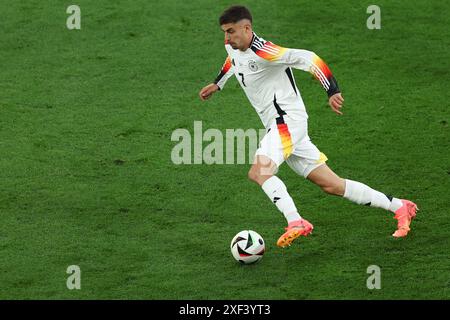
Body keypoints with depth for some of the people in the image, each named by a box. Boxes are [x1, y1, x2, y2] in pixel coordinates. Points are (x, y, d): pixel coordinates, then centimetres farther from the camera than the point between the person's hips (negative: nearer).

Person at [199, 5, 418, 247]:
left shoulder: (264, 52, -20)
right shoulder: (232, 46, 8)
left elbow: (308, 59, -25)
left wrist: (332, 91, -31)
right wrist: (217, 84, 36)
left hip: (288, 120, -9)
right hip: (278, 126, 9)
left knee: (258, 172, -27)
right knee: (332, 185, 7)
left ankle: (296, 222, -31)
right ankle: (399, 207, 14)